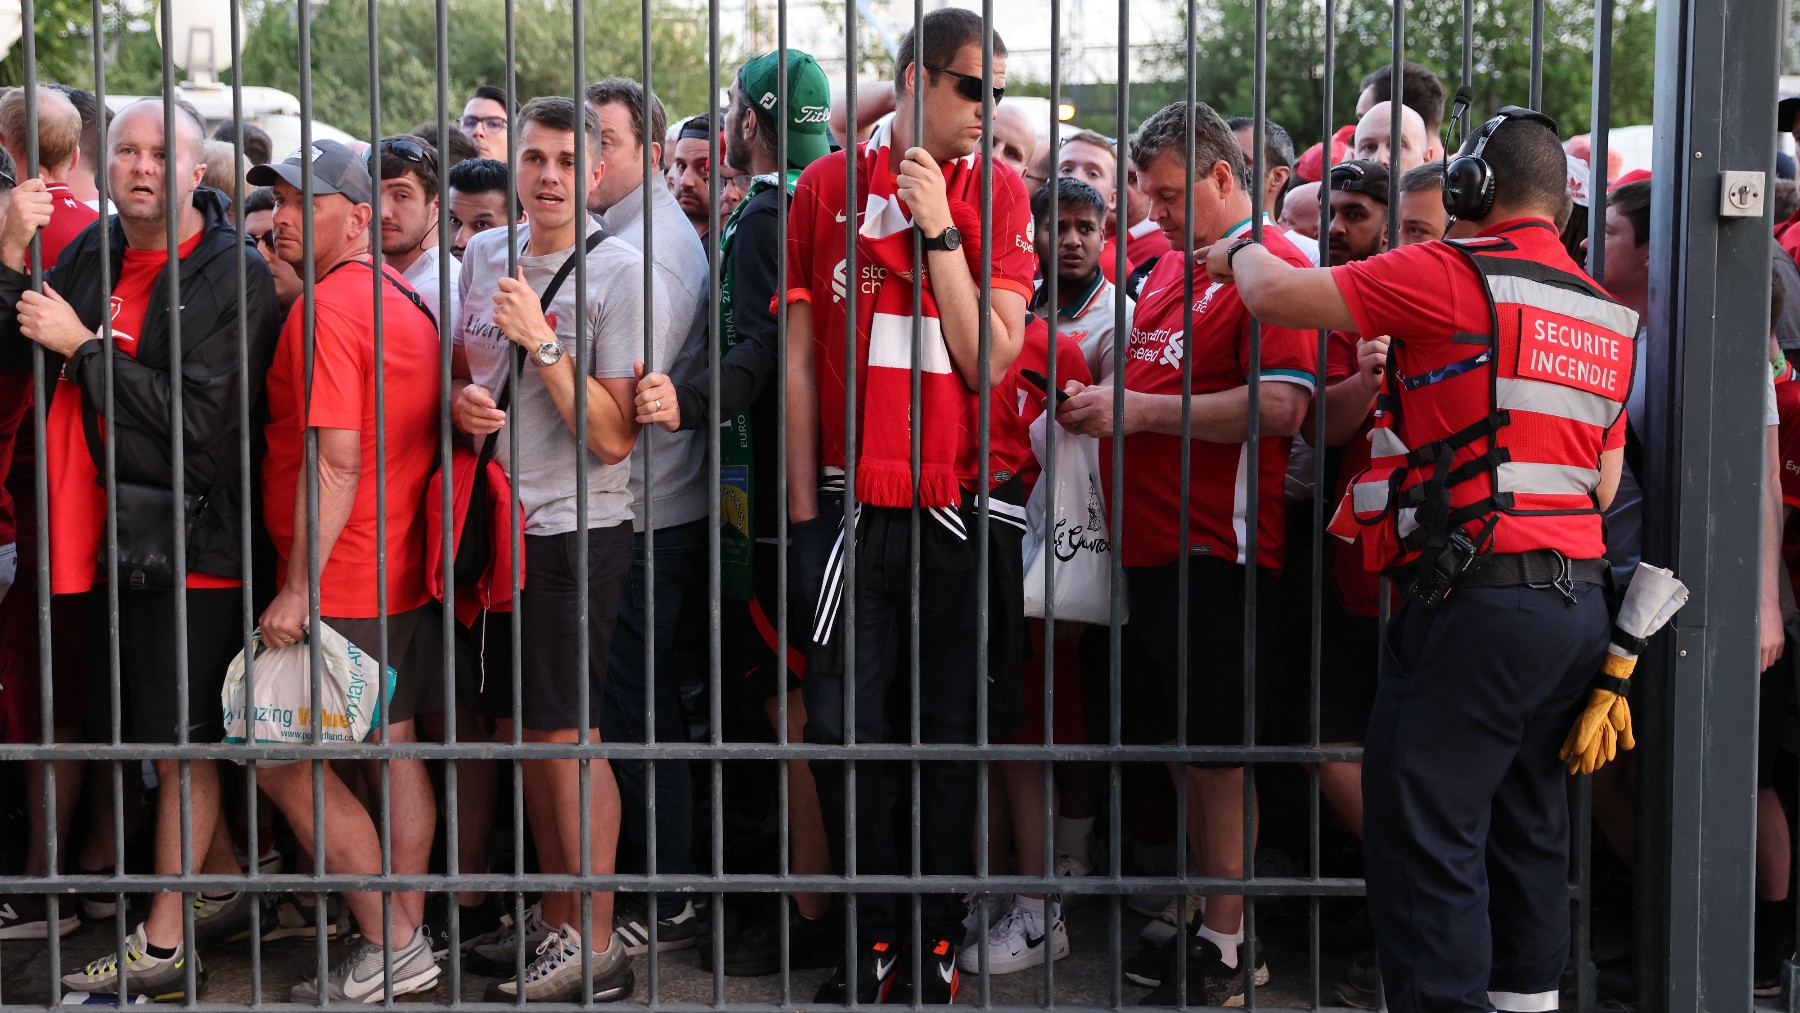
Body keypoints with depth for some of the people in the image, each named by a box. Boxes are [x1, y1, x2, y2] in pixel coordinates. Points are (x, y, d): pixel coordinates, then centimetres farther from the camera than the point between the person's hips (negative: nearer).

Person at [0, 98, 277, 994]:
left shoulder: (232, 273, -11)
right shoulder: (91, 250, 9)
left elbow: (201, 411, -18)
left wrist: (83, 347, -16)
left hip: (192, 537, -7)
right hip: (110, 529, 7)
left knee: (181, 740, -1)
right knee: (157, 729, 18)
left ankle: (163, 944, 6)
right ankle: (222, 878, 36)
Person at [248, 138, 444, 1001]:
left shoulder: (326, 306, -16)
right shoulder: (407, 300, 12)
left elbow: (336, 459, -23)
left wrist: (299, 587, -21)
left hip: (342, 584, -9)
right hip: (405, 573, 9)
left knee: (285, 760, -2)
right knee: (393, 751, 12)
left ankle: (389, 947, 1)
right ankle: (408, 938, 17)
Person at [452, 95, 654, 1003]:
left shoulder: (619, 271, -11)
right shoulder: (483, 255, 8)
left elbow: (614, 436, -15)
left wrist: (542, 341, -21)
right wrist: (462, 401, -2)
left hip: (575, 532, -6)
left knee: (568, 733, -4)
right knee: (525, 730, 13)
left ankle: (596, 949, 5)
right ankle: (556, 919, 27)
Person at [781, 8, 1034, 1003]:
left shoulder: (999, 192, 3)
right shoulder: (826, 186, 4)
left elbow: (990, 361, -5)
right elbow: (800, 358, 5)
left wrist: (940, 230, -11)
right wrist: (802, 508, 2)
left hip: (957, 504, 0)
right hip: (852, 502, 0)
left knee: (951, 732, 6)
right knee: (840, 728, 1)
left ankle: (937, 939, 19)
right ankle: (872, 938, 16)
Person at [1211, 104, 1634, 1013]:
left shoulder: (1451, 275, -7)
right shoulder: (1606, 315, 17)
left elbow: (1276, 297, -5)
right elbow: (1603, 484, 18)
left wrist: (1239, 253, 17)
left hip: (1474, 599, -8)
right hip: (1579, 604, 9)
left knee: (1427, 834, -6)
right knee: (1526, 826, 16)